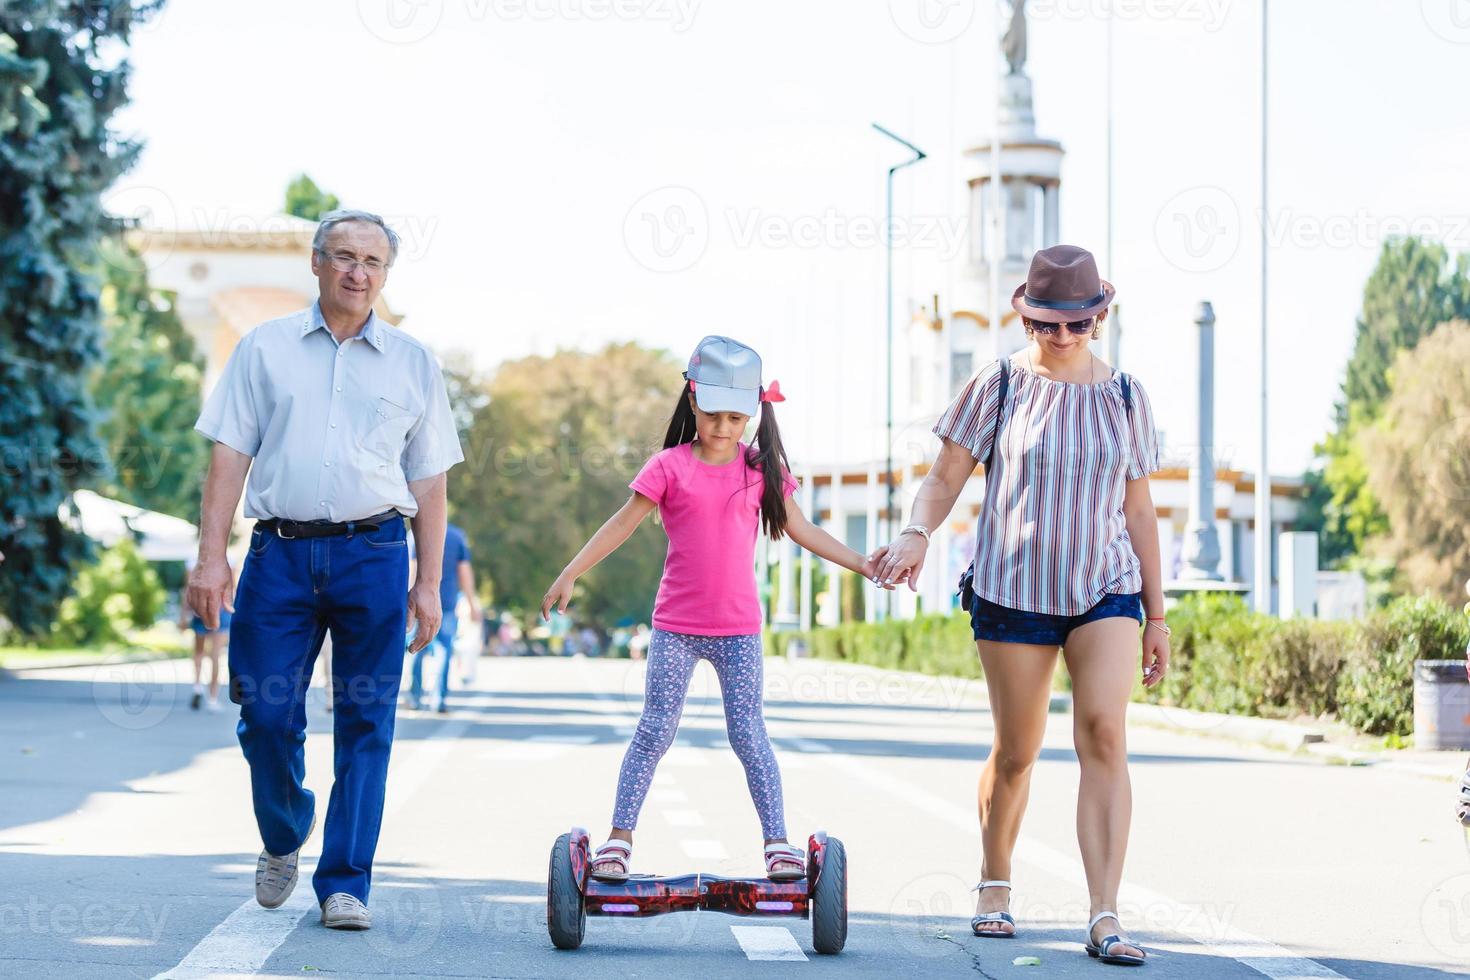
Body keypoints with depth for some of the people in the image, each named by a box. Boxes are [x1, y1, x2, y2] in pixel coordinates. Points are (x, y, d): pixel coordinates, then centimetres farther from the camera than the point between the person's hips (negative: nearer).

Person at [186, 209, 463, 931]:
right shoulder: (266, 348, 10)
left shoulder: (412, 363, 12)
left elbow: (429, 482, 12)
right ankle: (282, 839, 26)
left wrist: (429, 583, 5)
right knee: (266, 716, -1)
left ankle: (344, 884, 5)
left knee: (364, 724, -1)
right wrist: (211, 556, -4)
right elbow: (230, 455, 6)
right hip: (279, 553, 0)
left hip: (373, 554, 0)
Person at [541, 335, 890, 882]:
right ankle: (619, 837, 5)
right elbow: (622, 524, 0)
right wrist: (569, 576, -5)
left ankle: (776, 839, 3)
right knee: (655, 731, -1)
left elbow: (800, 529, 11)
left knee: (749, 735, -2)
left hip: (738, 627, 1)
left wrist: (862, 564, 7)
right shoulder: (671, 467, -2)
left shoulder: (760, 469, 5)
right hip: (675, 625, -1)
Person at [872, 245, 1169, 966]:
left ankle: (1105, 918, -20)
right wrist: (916, 534, -22)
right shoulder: (998, 386, 0)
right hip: (1013, 588, -1)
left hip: (1106, 587, 1)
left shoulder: (1124, 397, 7)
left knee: (1103, 735, -17)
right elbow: (945, 478, 0)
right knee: (1016, 752, 6)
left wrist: (1156, 617, 12)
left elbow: (1139, 511, 11)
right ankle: (996, 884, 32)